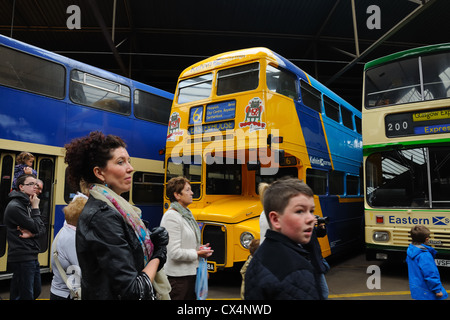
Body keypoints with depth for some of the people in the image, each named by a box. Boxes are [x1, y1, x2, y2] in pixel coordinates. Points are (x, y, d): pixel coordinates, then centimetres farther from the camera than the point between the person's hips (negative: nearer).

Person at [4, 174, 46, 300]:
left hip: (32, 257, 9)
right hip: (22, 259, -9)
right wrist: (35, 208, -8)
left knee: (36, 292, 19)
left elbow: (42, 229, 9)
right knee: (26, 295, -1)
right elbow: (36, 228, -18)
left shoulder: (28, 204, 14)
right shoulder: (15, 206, -15)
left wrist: (32, 233, -12)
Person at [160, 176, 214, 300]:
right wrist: (197, 253, -14)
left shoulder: (186, 213, 9)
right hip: (177, 276, -9)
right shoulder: (171, 217, -19)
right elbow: (175, 252, -24)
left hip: (190, 272, 9)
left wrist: (198, 248, 3)